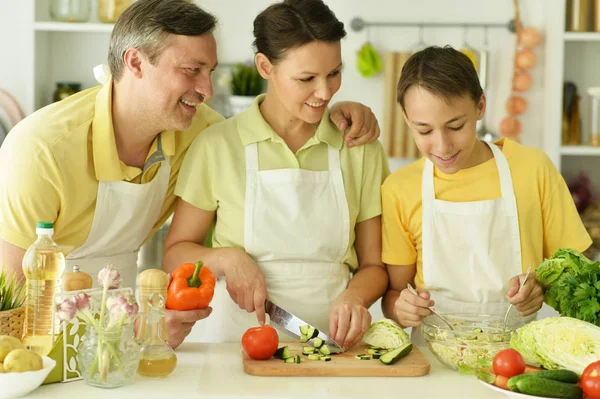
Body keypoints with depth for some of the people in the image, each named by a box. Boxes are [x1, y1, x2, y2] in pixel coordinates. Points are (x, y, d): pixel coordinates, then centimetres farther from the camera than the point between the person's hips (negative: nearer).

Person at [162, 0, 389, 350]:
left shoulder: (362, 149, 8)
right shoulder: (218, 145, 2)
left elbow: (374, 265, 13)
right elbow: (176, 253, 9)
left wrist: (354, 297, -8)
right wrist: (227, 259, -11)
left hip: (330, 344, 2)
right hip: (238, 337, -1)